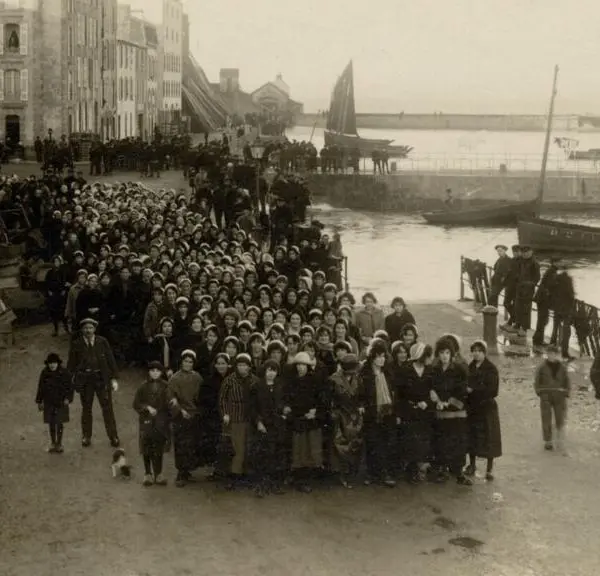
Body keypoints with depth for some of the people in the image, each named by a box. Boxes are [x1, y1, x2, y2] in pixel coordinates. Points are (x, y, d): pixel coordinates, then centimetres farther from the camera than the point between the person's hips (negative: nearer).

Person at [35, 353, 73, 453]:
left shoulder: (64, 373, -7)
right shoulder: (44, 373, -2)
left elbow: (69, 387, -2)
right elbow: (41, 388, 6)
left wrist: (68, 398, -12)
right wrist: (39, 401, 8)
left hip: (61, 402, -2)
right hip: (49, 402, 2)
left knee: (59, 423, -1)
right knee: (51, 423, 9)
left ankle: (59, 443, 12)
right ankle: (53, 443, 22)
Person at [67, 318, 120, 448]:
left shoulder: (102, 342, -1)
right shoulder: (76, 344, -1)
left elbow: (111, 360, 2)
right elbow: (71, 364, 5)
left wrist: (114, 379, -1)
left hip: (102, 378, 0)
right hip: (84, 380, 1)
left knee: (107, 408, 1)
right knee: (86, 408, 11)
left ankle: (113, 437, 10)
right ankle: (86, 437, 25)